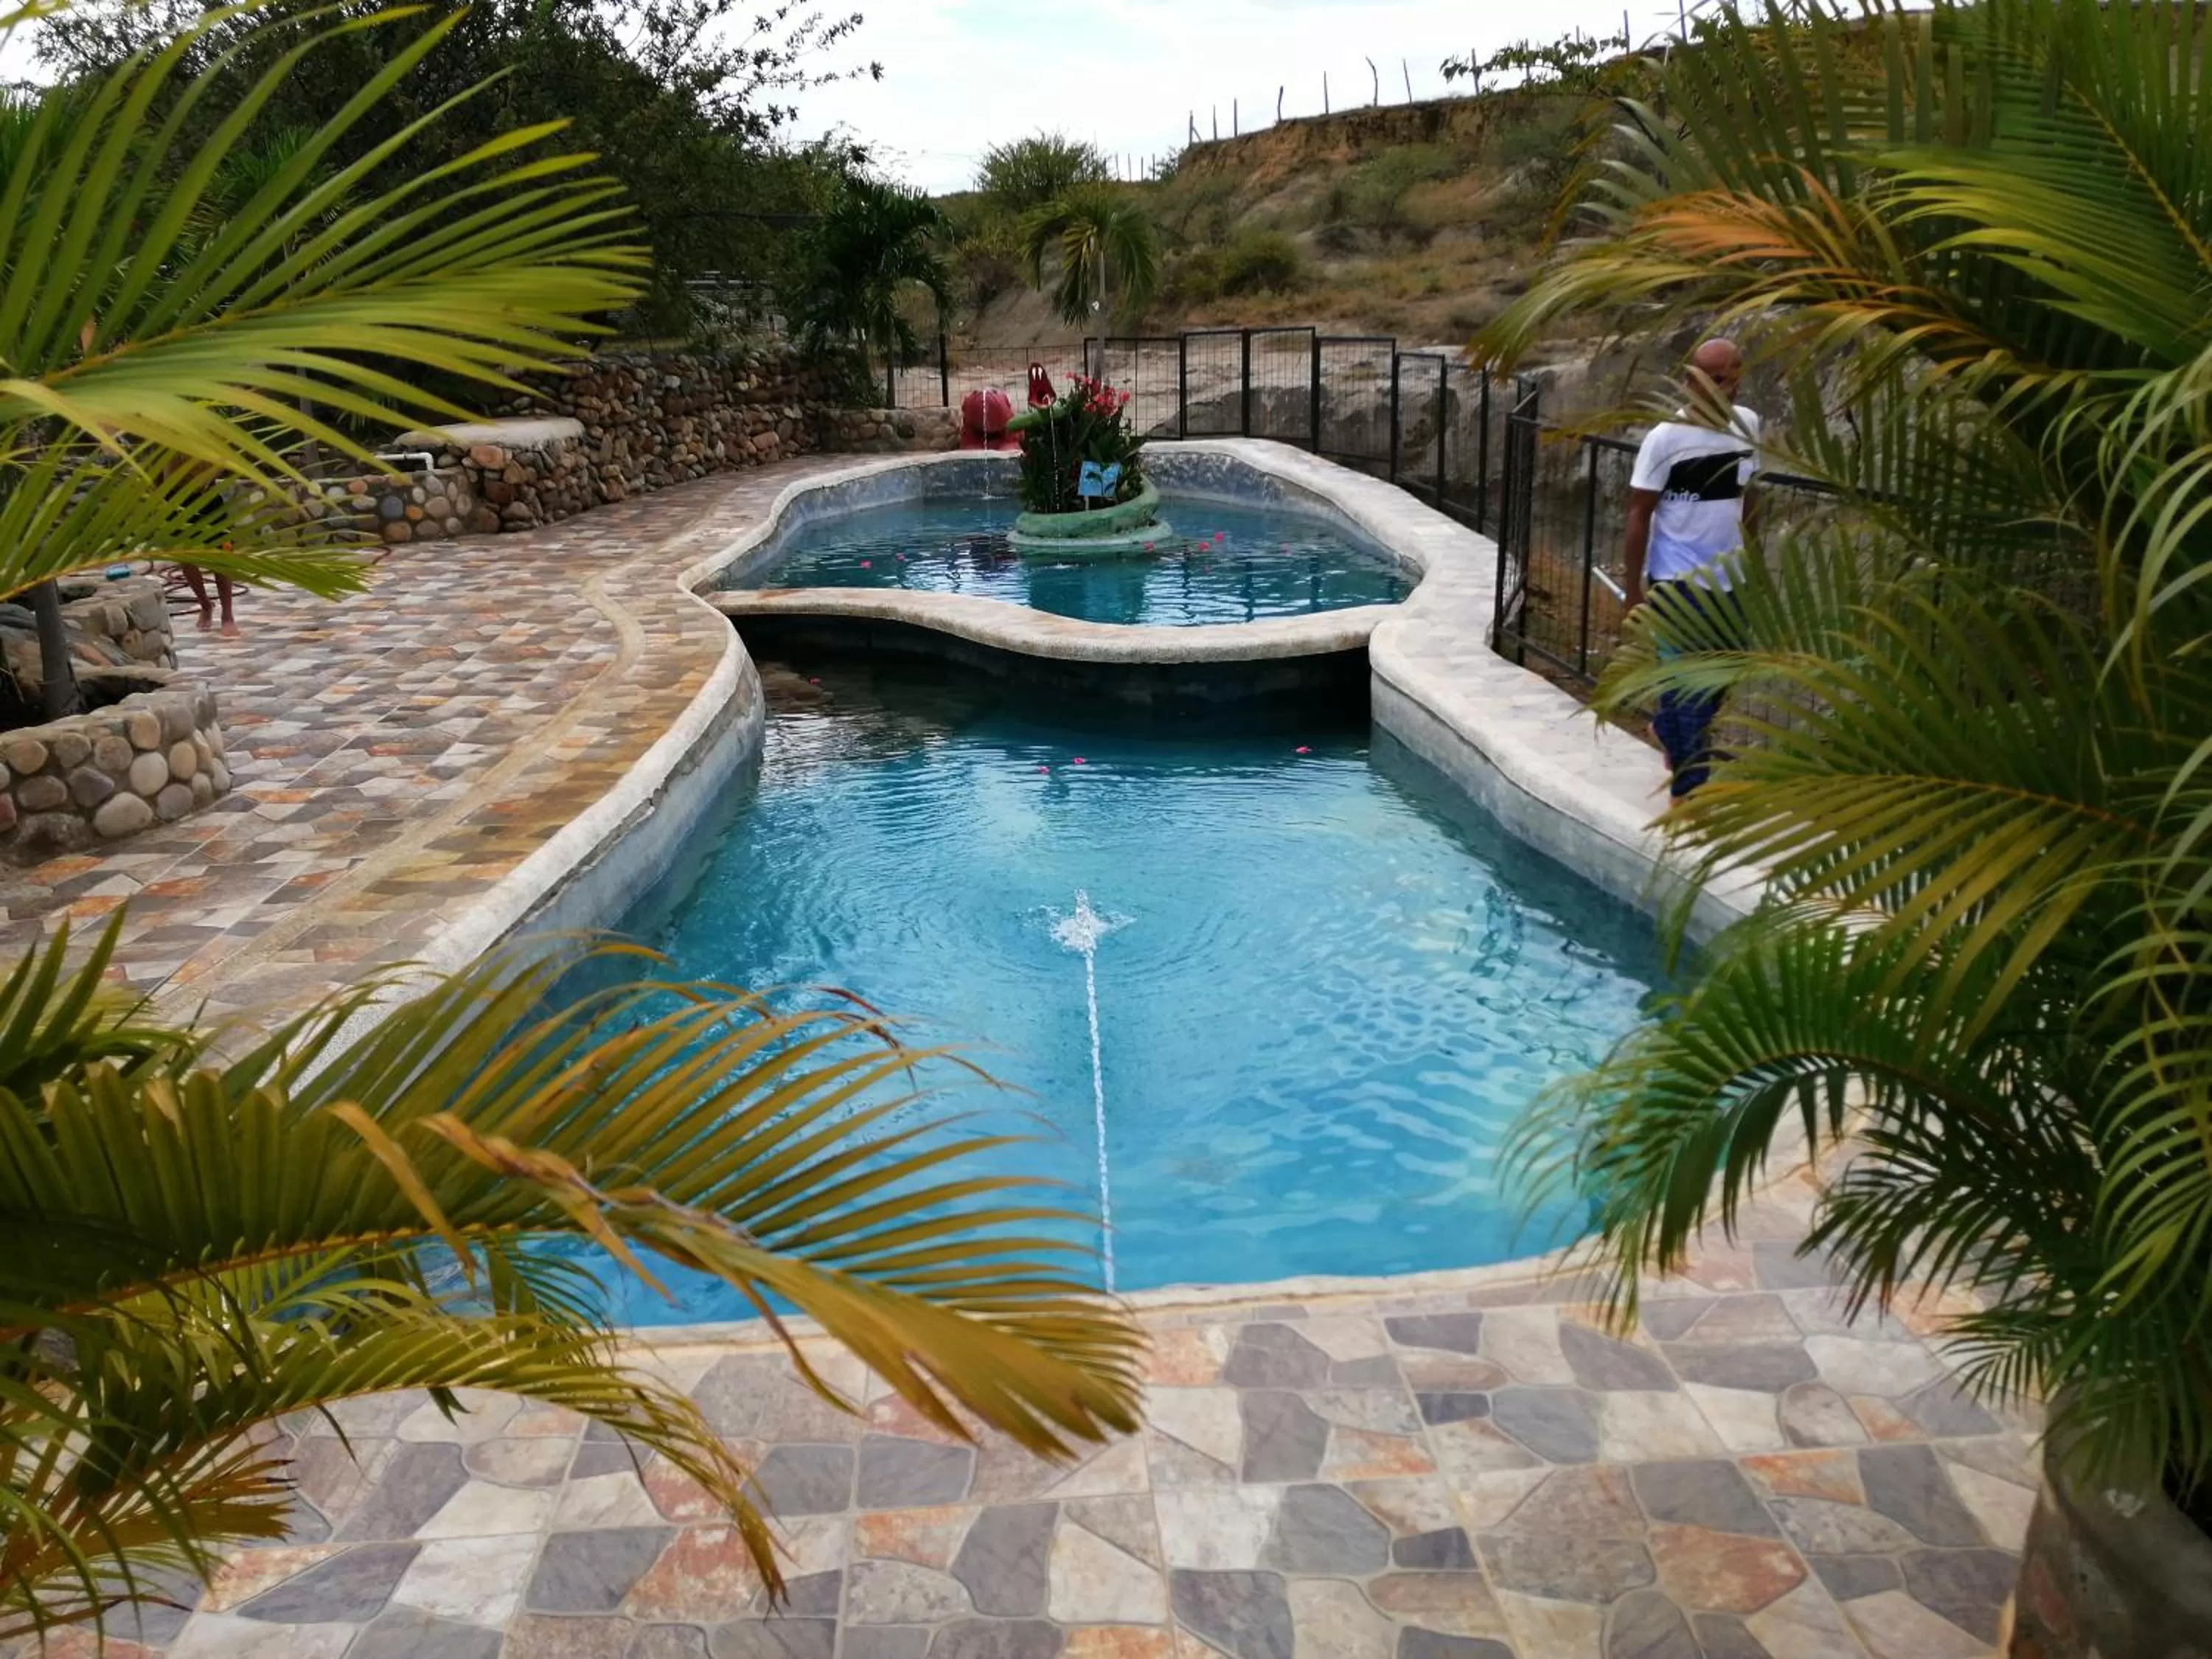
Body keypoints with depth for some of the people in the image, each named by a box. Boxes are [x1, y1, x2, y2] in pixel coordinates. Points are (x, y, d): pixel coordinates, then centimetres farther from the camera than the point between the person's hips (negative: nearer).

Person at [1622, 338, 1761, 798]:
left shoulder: (1747, 425, 1)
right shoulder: (1666, 437, -15)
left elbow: (1747, 495, 13)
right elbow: (1639, 515, -11)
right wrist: (1633, 589, -11)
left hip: (1729, 579, 6)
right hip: (1678, 581, -6)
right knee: (1689, 684, -2)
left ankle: (1668, 732, 45)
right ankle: (1689, 787, 9)